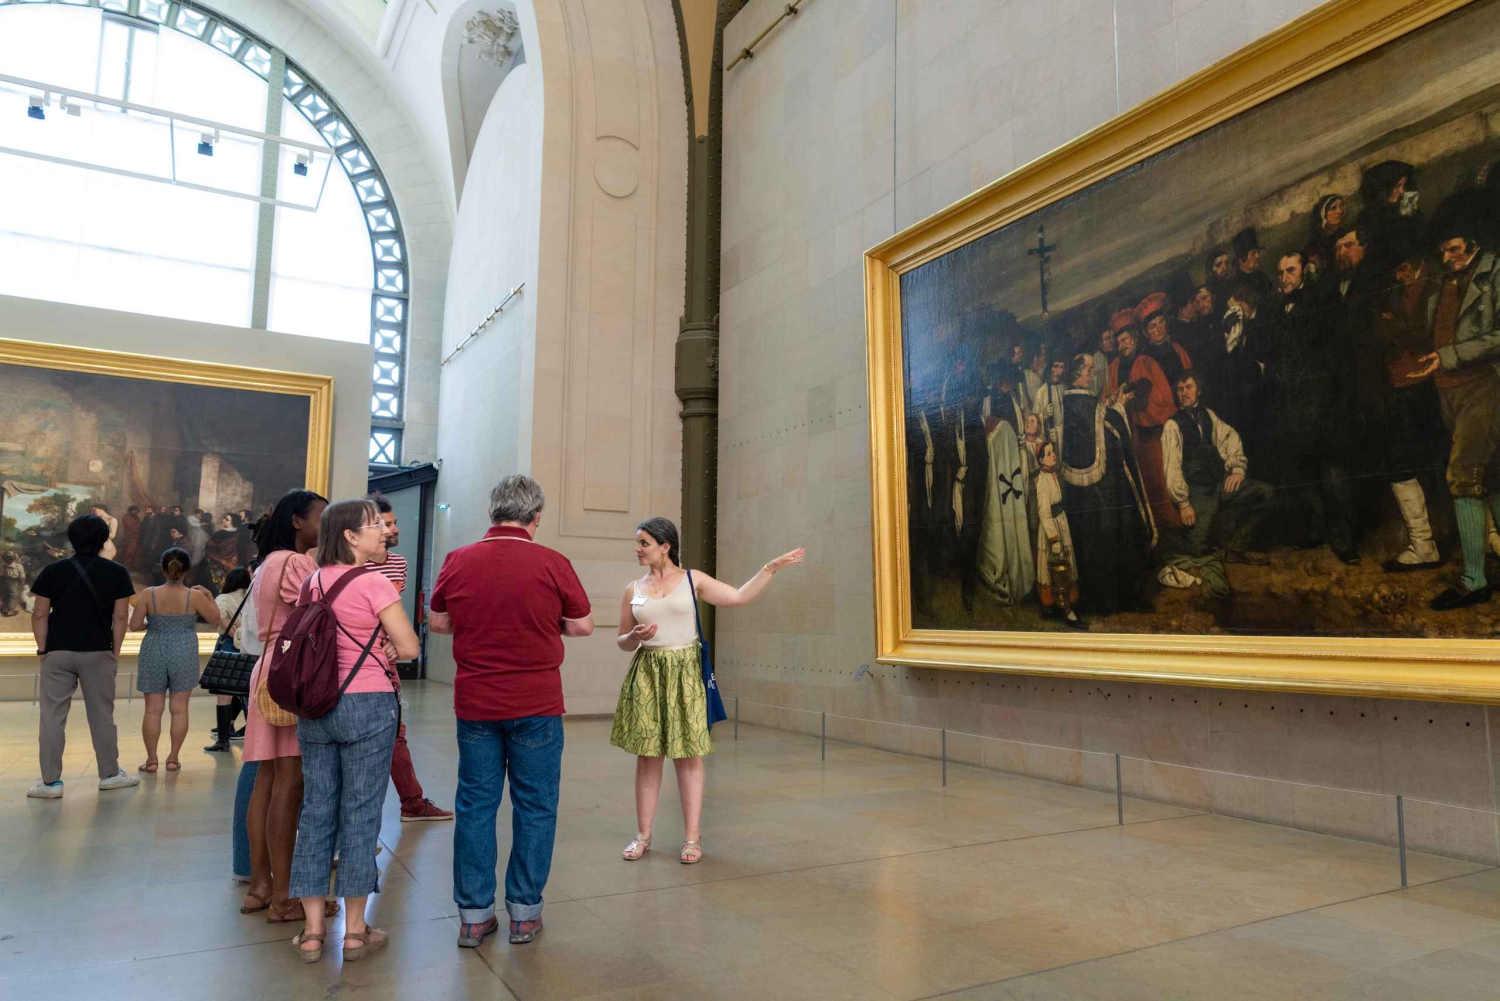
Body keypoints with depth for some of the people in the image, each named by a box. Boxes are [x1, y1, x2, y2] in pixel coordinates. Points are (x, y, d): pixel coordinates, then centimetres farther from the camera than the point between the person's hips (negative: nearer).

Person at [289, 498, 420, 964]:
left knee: (316, 812, 11)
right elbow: (409, 648, -11)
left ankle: (312, 931, 19)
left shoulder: (312, 583, 8)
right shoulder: (374, 582, -11)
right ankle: (355, 932, 14)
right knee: (360, 815, 4)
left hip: (315, 707, 6)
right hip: (367, 705, -6)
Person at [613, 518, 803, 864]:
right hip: (646, 675, 2)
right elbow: (622, 641, 12)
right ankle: (643, 835, 18)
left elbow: (740, 597, -1)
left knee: (688, 754, 1)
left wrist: (772, 567, -6)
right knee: (647, 755, 6)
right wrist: (635, 637, -10)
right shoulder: (633, 590, 7)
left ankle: (692, 837, 12)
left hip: (684, 673, -2)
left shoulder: (693, 580, 2)